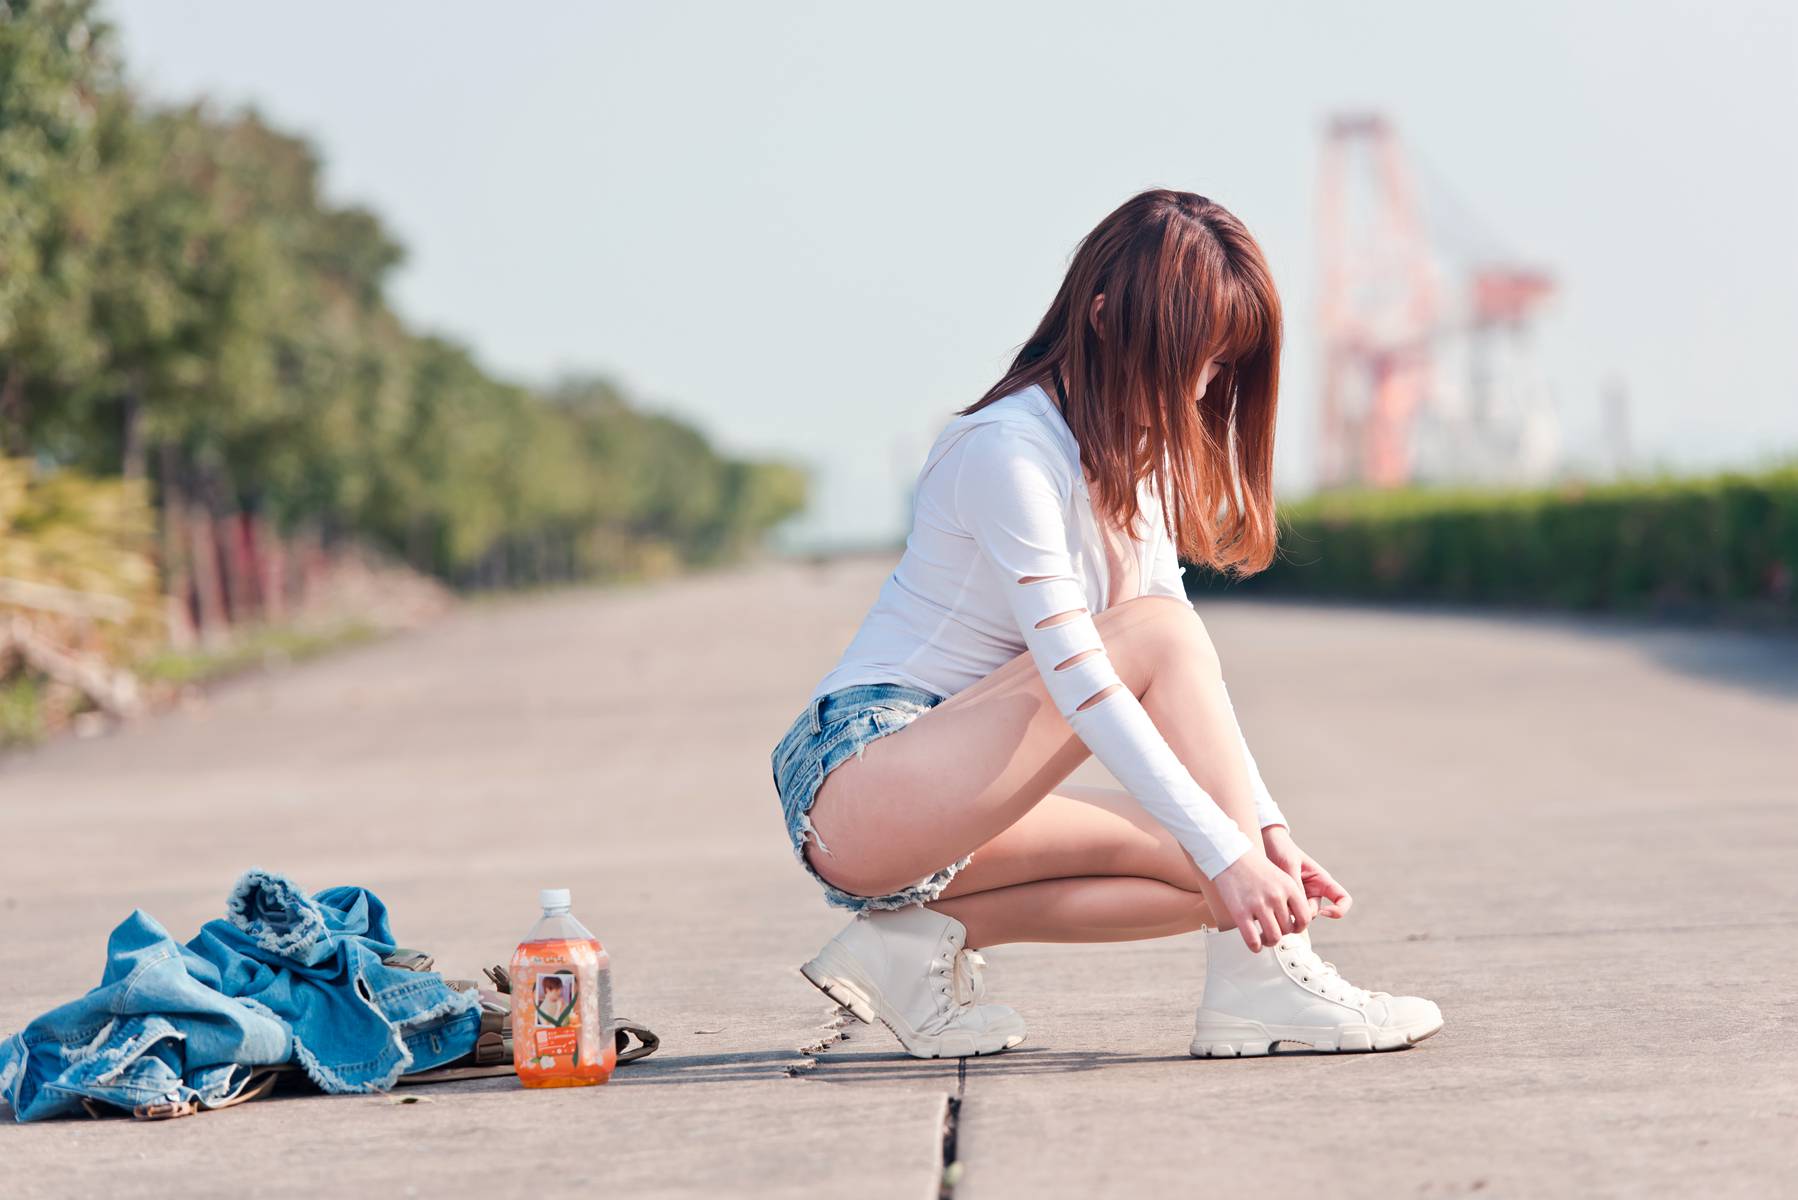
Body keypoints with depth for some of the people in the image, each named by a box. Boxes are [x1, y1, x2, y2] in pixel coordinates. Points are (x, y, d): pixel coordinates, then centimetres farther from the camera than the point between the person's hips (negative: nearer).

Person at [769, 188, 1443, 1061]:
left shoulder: (1136, 460, 11)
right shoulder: (1012, 449, -18)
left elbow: (1191, 689, 10)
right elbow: (1078, 681, -26)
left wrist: (1266, 827, -2)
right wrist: (1225, 847, -29)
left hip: (946, 806, 9)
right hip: (854, 783, -9)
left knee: (1217, 873, -8)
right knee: (1157, 630, -23)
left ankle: (925, 935, -3)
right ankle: (1257, 984, -26)